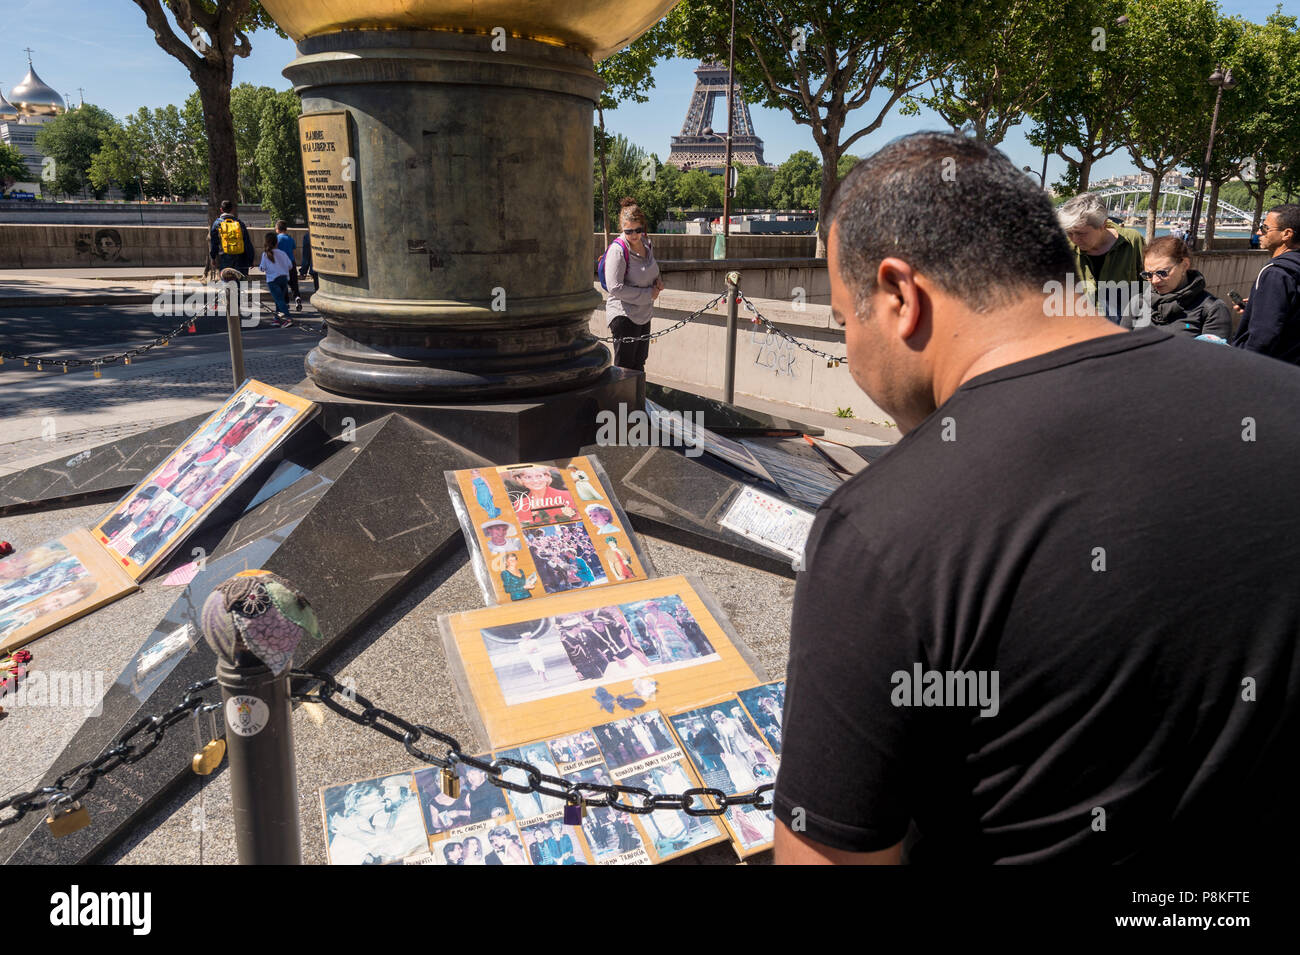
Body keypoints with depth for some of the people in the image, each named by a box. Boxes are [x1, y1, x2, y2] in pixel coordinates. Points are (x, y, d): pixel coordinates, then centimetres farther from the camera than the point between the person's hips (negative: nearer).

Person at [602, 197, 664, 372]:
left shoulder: (647, 244, 7)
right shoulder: (618, 250, -16)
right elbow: (615, 288, -22)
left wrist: (657, 281, 2)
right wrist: (648, 294, -17)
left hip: (643, 314, 8)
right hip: (624, 316, -8)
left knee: (638, 366, 19)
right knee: (624, 368, -4)